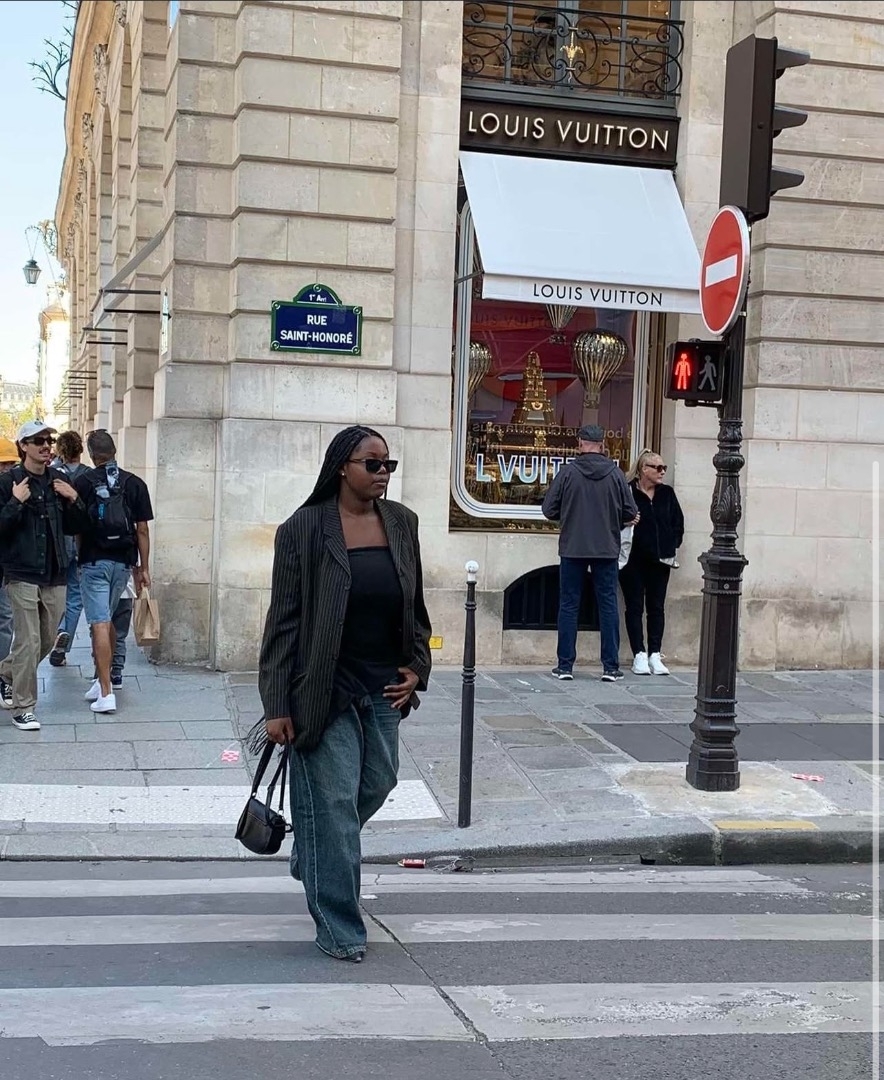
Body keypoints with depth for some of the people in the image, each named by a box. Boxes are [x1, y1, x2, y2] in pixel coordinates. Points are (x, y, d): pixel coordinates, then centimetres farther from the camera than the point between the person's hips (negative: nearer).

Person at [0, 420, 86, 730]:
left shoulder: (59, 481, 8)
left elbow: (74, 528, 12)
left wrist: (74, 500, -4)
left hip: (55, 573, 6)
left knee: (47, 640, 15)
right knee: (28, 642, -5)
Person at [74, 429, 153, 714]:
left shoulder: (83, 483, -5)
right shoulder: (135, 484, 2)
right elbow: (142, 530, 2)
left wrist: (78, 561, 14)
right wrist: (143, 568, 9)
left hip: (93, 562, -3)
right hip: (124, 562, 4)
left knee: (100, 625, -5)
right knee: (108, 620, 21)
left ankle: (105, 692, -10)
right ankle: (104, 678, 29)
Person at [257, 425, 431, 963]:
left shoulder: (402, 523, 4)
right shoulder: (304, 529, -10)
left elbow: (415, 604, 14)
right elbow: (284, 620, -9)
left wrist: (417, 667, 3)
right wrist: (277, 706, -11)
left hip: (383, 687, 5)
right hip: (325, 690, -5)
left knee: (376, 784, 15)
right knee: (334, 801, -2)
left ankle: (312, 860, 44)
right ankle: (339, 929, 9)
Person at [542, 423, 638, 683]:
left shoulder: (567, 472, -7)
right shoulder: (615, 473, -4)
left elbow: (549, 509, -4)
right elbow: (631, 513, -2)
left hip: (572, 548, -1)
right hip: (607, 549, 1)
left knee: (569, 605, 7)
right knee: (608, 605, 7)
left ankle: (565, 665, 9)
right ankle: (610, 667, 7)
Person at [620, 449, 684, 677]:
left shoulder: (667, 494, 9)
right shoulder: (628, 492, -8)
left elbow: (678, 522, 14)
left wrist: (672, 546, 5)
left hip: (660, 561, 5)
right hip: (634, 560, -5)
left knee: (657, 607, 6)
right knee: (635, 607, 2)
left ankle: (655, 655, 10)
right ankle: (640, 655, 6)